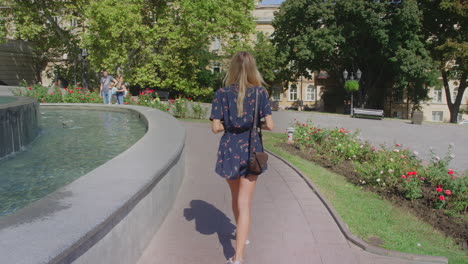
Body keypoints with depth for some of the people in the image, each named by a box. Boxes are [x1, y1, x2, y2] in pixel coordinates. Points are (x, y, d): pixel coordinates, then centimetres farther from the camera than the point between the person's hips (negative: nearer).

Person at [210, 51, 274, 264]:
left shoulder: (222, 93, -6)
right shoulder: (259, 92, -5)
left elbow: (216, 127, -11)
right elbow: (269, 125, -8)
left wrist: (229, 124, 8)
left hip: (230, 149, 1)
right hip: (251, 149, -1)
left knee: (236, 196, 24)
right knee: (244, 203, 3)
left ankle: (240, 233, 47)